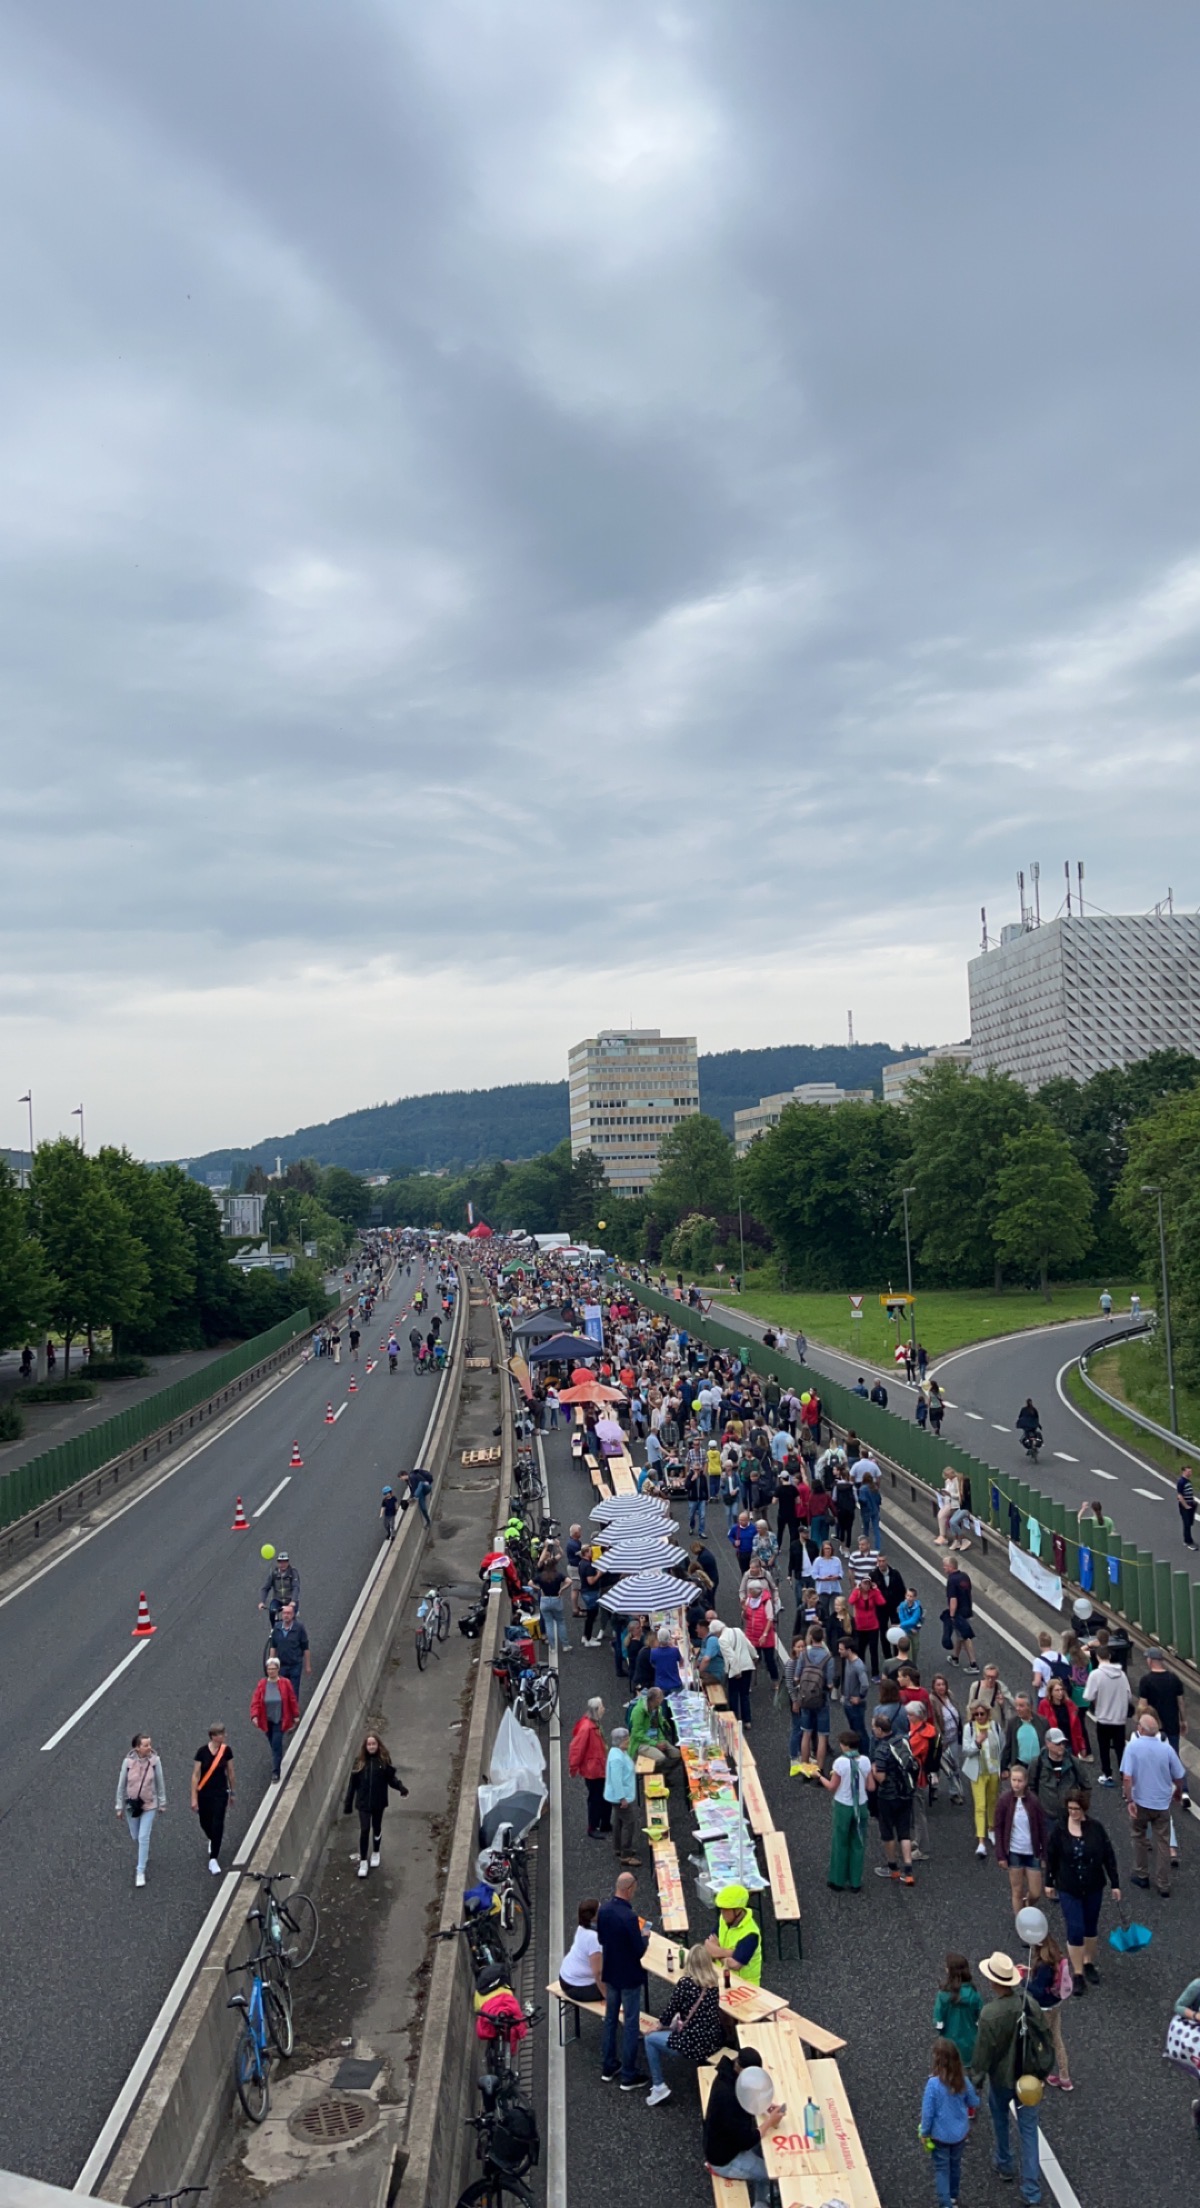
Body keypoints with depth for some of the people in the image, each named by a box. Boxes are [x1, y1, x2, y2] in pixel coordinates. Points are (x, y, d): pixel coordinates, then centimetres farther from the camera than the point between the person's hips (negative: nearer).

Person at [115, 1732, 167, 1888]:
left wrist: (162, 1803, 2)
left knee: (143, 1837, -6)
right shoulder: (128, 1762, -18)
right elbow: (121, 1785, -6)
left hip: (149, 1805, -1)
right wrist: (119, 1807, 1)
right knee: (135, 1837, 18)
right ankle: (143, 1854, 51)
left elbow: (160, 1783, -5)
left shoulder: (154, 1760, -16)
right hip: (131, 1804, 1)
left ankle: (140, 1871, 7)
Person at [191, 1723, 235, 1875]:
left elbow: (230, 1772, 5)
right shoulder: (202, 1752, -14)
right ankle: (212, 1840, 49)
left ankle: (213, 1859, -1)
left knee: (217, 1825, -9)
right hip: (204, 1793, 0)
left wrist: (232, 1792, 12)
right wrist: (194, 1798, -9)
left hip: (220, 1793, 0)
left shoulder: (226, 1750, -7)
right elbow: (195, 1775, -8)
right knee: (205, 1823, 15)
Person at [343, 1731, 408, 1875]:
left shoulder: (384, 1759, -9)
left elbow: (390, 1778, -5)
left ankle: (375, 1854, 40)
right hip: (363, 1802, -1)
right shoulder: (359, 1761, -9)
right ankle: (363, 1862, 12)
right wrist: (348, 1803, -1)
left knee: (377, 1828, 16)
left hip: (379, 1801, 1)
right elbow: (352, 1783, -4)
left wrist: (400, 1787, -24)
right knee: (364, 1830, -2)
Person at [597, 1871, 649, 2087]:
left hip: (610, 1973, 7)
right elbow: (639, 1951, -21)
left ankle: (608, 2067, 31)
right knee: (631, 2024, 6)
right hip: (629, 1977, -7)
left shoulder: (604, 1910, -6)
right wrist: (645, 1938, -3)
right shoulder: (629, 1917, -29)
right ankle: (628, 2076, 14)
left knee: (610, 2019, 20)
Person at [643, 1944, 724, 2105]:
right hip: (715, 2040, 7)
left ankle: (659, 2087, 12)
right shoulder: (714, 1982, 1)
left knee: (650, 2039, 15)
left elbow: (669, 2012, -5)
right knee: (678, 2025, 33)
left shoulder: (685, 1983, -15)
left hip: (693, 2044, -6)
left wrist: (660, 2026, 14)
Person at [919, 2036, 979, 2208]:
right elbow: (974, 2103, 2)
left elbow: (927, 2112, -20)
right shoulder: (963, 2080, -16)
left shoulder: (933, 2083, -28)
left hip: (940, 2135, -4)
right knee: (955, 2165, 25)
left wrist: (924, 2133, -4)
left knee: (941, 2169, 13)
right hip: (960, 2133, 4)